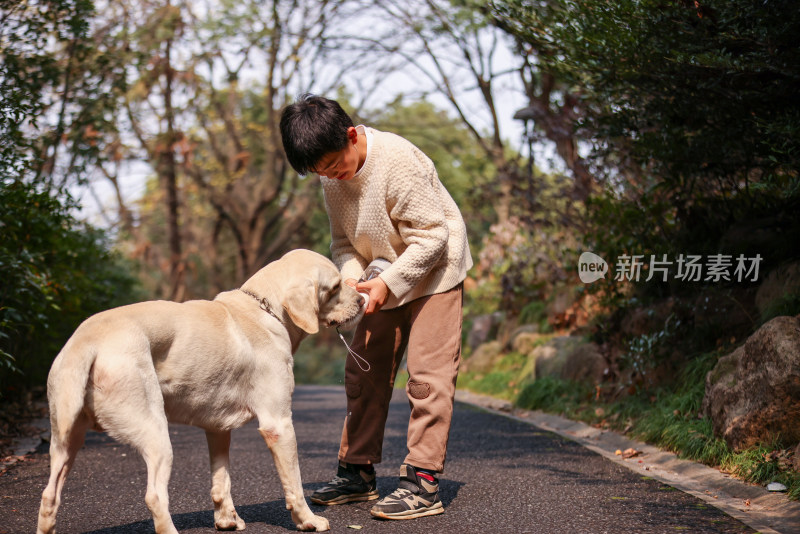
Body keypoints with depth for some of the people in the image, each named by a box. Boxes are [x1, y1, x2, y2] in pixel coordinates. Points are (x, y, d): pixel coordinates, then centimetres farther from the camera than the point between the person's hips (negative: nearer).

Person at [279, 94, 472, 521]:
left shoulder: (398, 161, -27)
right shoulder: (332, 175, -4)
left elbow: (431, 237, -24)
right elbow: (343, 239, 6)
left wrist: (388, 284, -27)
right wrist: (350, 278, -14)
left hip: (433, 273, -7)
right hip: (384, 279, 8)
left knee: (427, 373, -11)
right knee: (362, 372, 7)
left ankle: (423, 482, -9)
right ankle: (358, 472, 17)